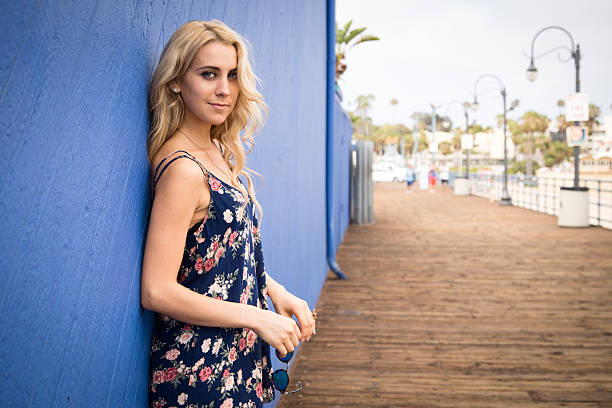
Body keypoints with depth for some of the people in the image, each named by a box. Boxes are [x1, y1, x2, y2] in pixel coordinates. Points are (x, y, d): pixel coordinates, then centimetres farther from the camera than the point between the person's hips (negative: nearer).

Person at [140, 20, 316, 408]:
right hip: (201, 373, -8)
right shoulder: (183, 169, -23)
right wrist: (260, 318, -18)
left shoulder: (218, 151, 3)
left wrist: (276, 291, 1)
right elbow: (157, 292, -25)